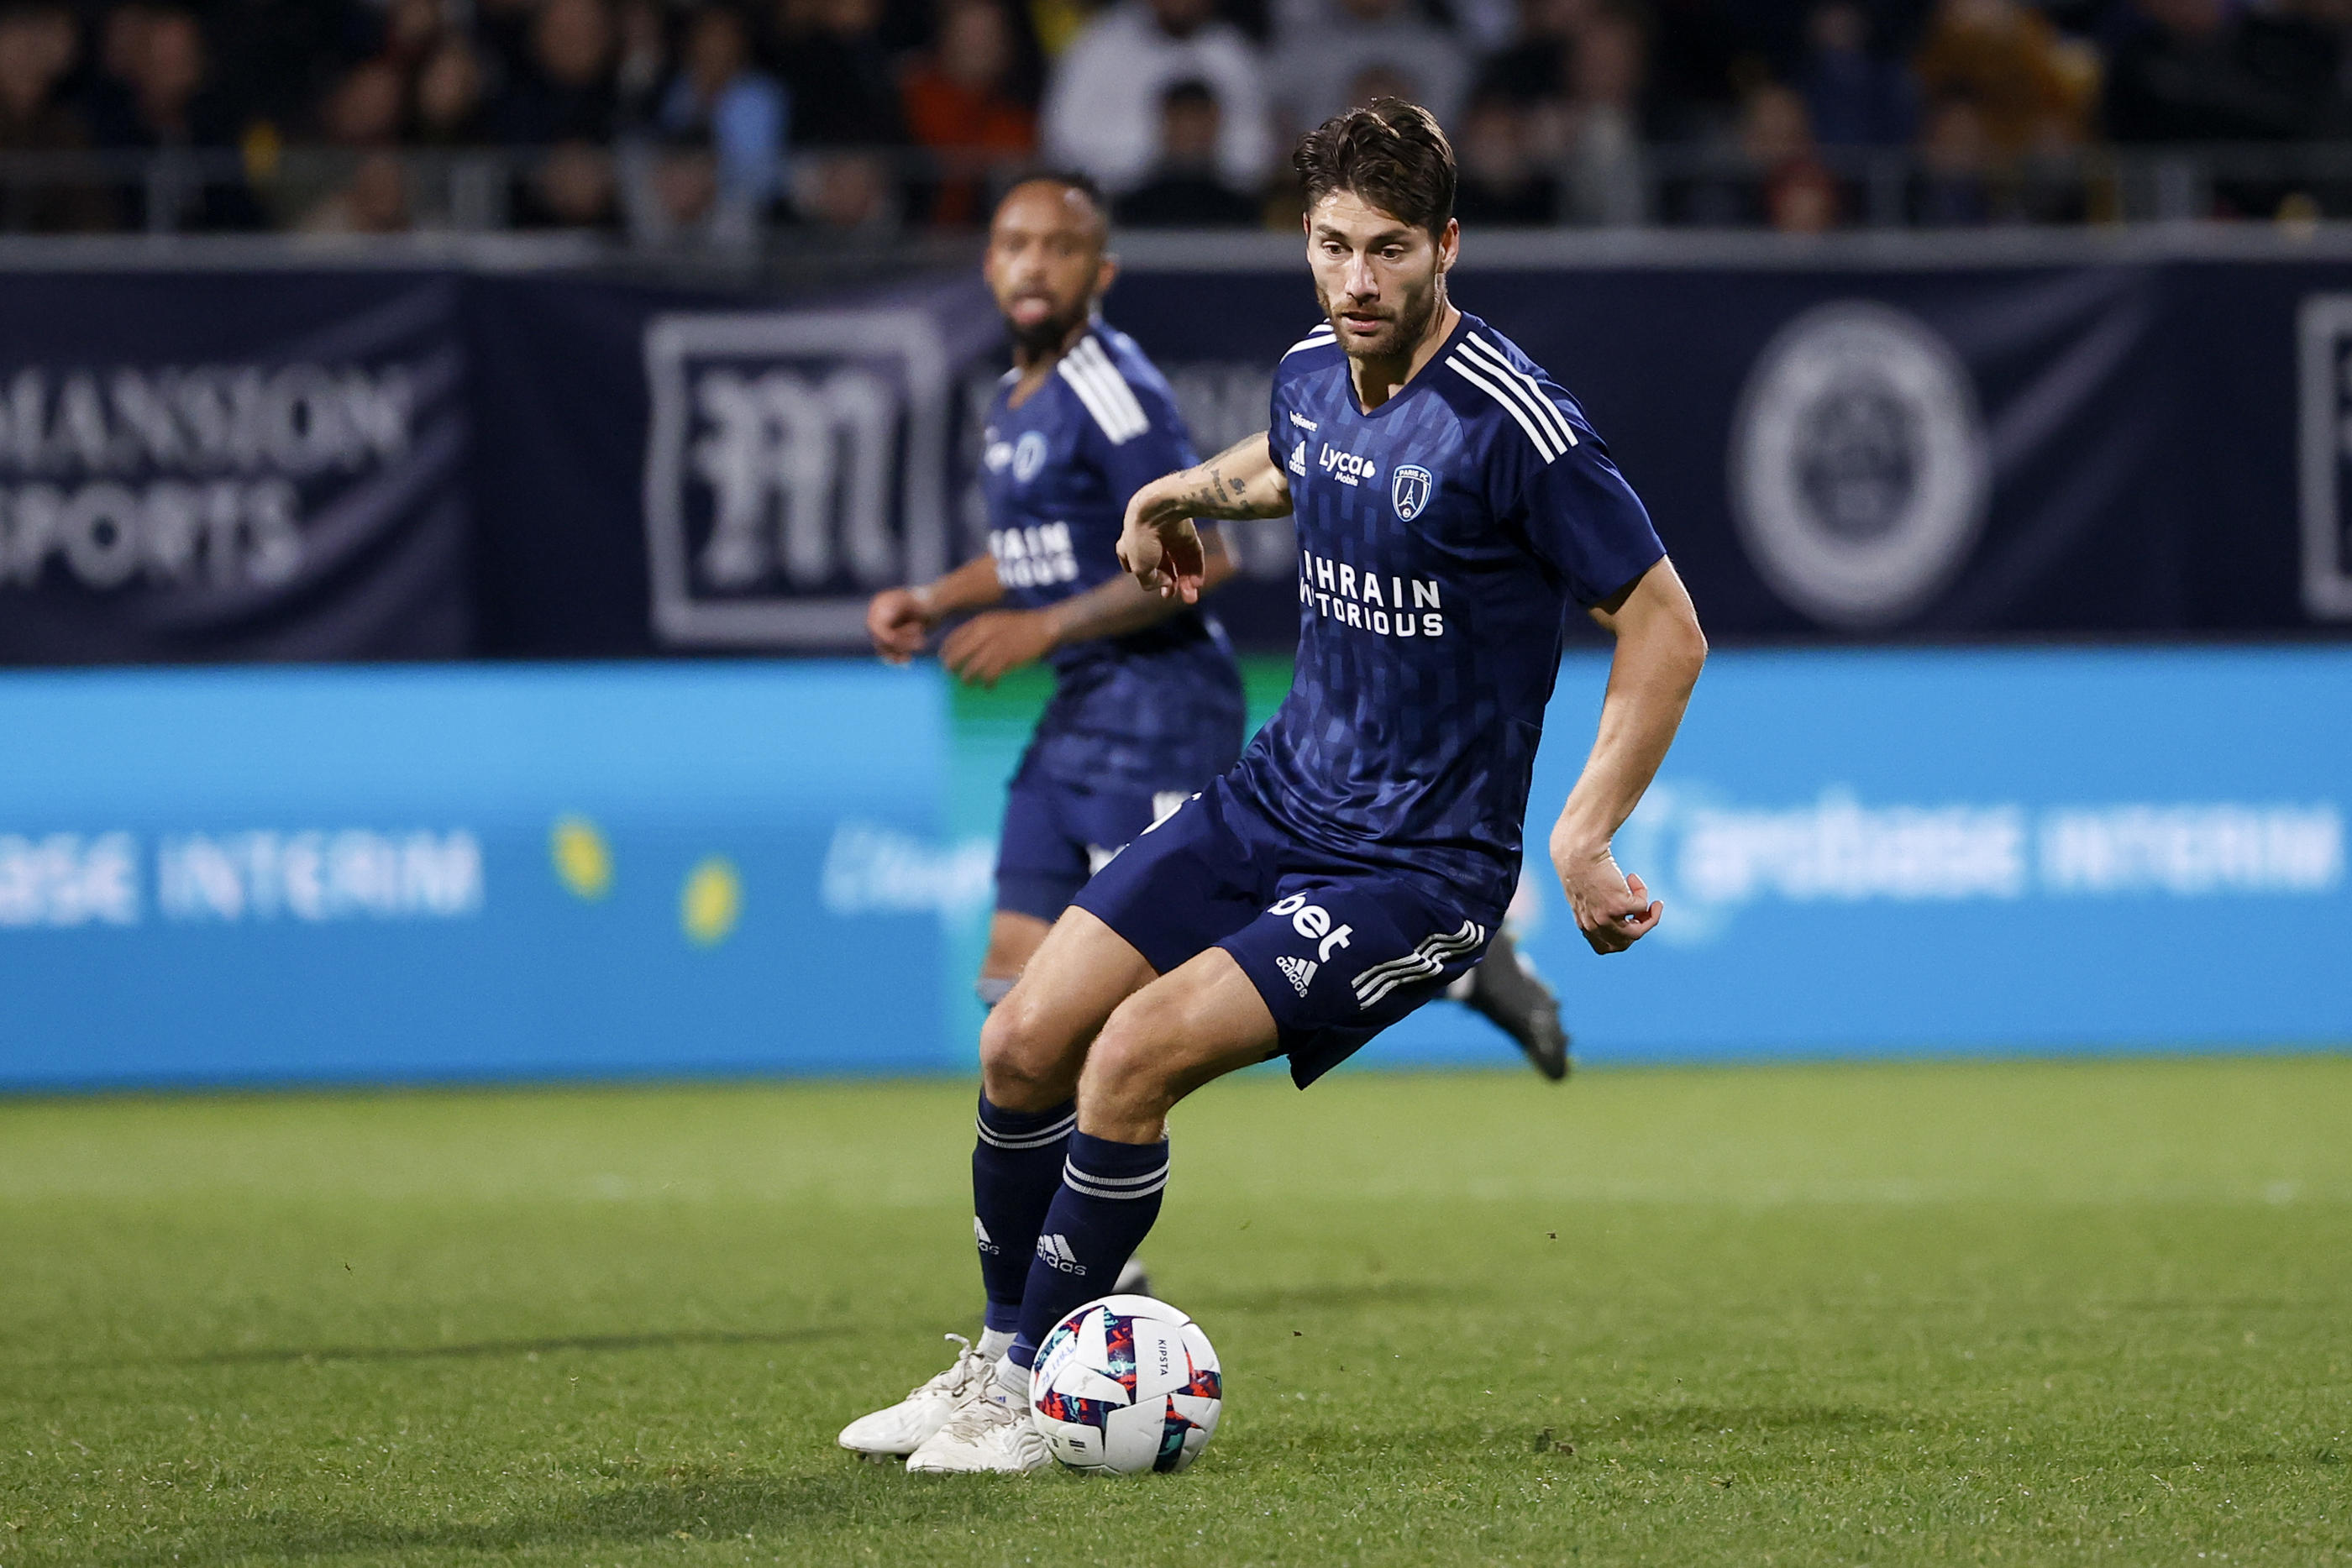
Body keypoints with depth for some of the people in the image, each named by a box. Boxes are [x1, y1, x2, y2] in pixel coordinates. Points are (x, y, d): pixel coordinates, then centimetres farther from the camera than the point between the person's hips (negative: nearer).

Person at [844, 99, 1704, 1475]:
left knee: (1135, 1057, -21)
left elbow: (1667, 630, -15)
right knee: (1026, 1044, -3)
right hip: (1277, 798, 7)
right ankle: (1004, 1354, 18)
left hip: (1421, 868, -7)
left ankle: (1034, 1403, -4)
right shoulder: (1311, 376, 2)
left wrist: (1584, 840, -20)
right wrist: (1195, 488, 12)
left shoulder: (1514, 426, -20)